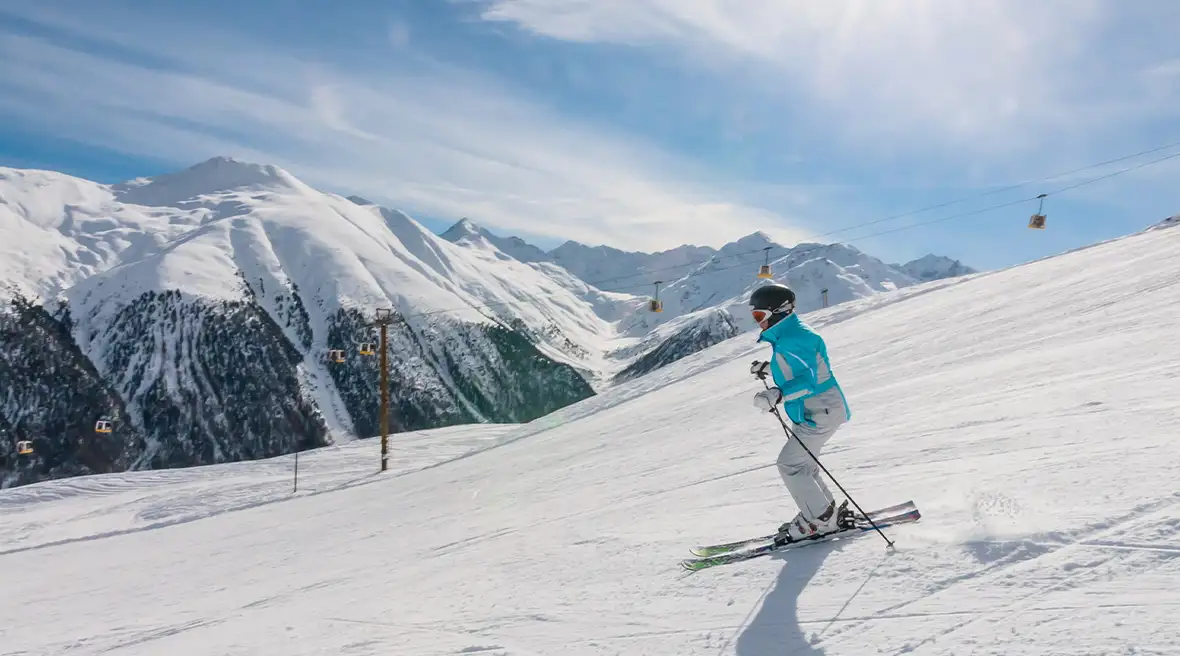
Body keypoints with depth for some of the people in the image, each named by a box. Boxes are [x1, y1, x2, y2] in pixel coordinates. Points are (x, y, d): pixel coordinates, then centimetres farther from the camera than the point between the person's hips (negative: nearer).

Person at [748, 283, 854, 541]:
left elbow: (807, 381, -33)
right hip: (810, 412, 11)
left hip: (820, 412, -11)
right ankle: (828, 511, 25)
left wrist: (778, 395, -46)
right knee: (800, 463, 16)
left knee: (789, 464, -9)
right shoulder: (787, 335, 10)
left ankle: (821, 519, 1)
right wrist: (766, 368, 38)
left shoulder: (793, 339, -23)